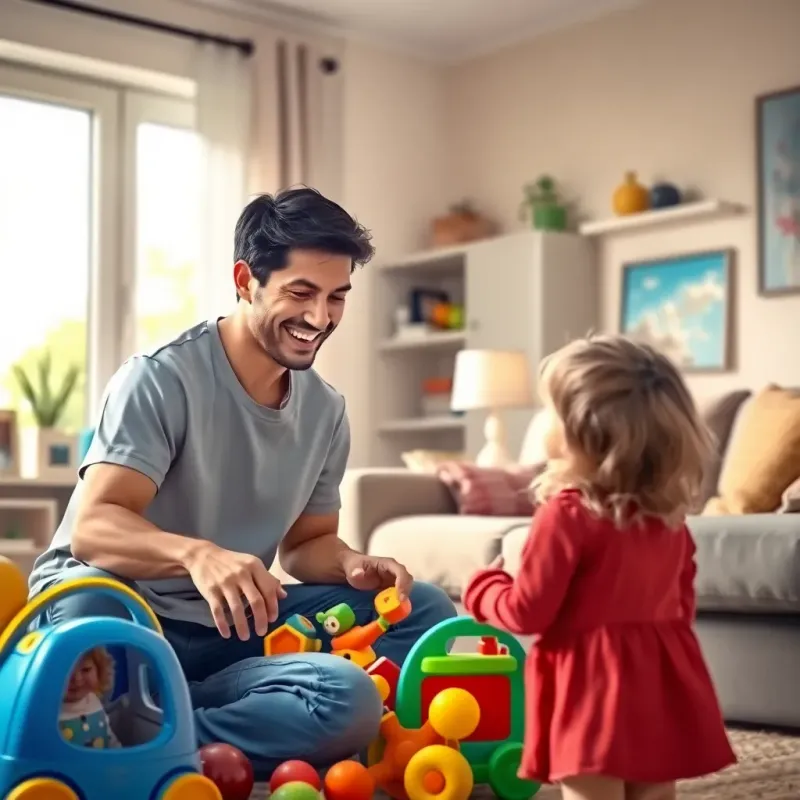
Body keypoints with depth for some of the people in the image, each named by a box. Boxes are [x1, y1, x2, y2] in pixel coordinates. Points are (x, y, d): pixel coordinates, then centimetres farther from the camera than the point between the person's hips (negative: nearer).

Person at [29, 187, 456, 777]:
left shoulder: (326, 410, 8)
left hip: (232, 624, 8)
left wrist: (352, 566, -8)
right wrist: (197, 553, -42)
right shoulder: (162, 379, -12)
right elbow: (92, 529, -21)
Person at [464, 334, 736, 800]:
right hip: (661, 680, 7)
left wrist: (483, 587, 7)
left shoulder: (567, 513, -17)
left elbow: (527, 612, -12)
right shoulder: (669, 512, 5)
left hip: (593, 683, -7)